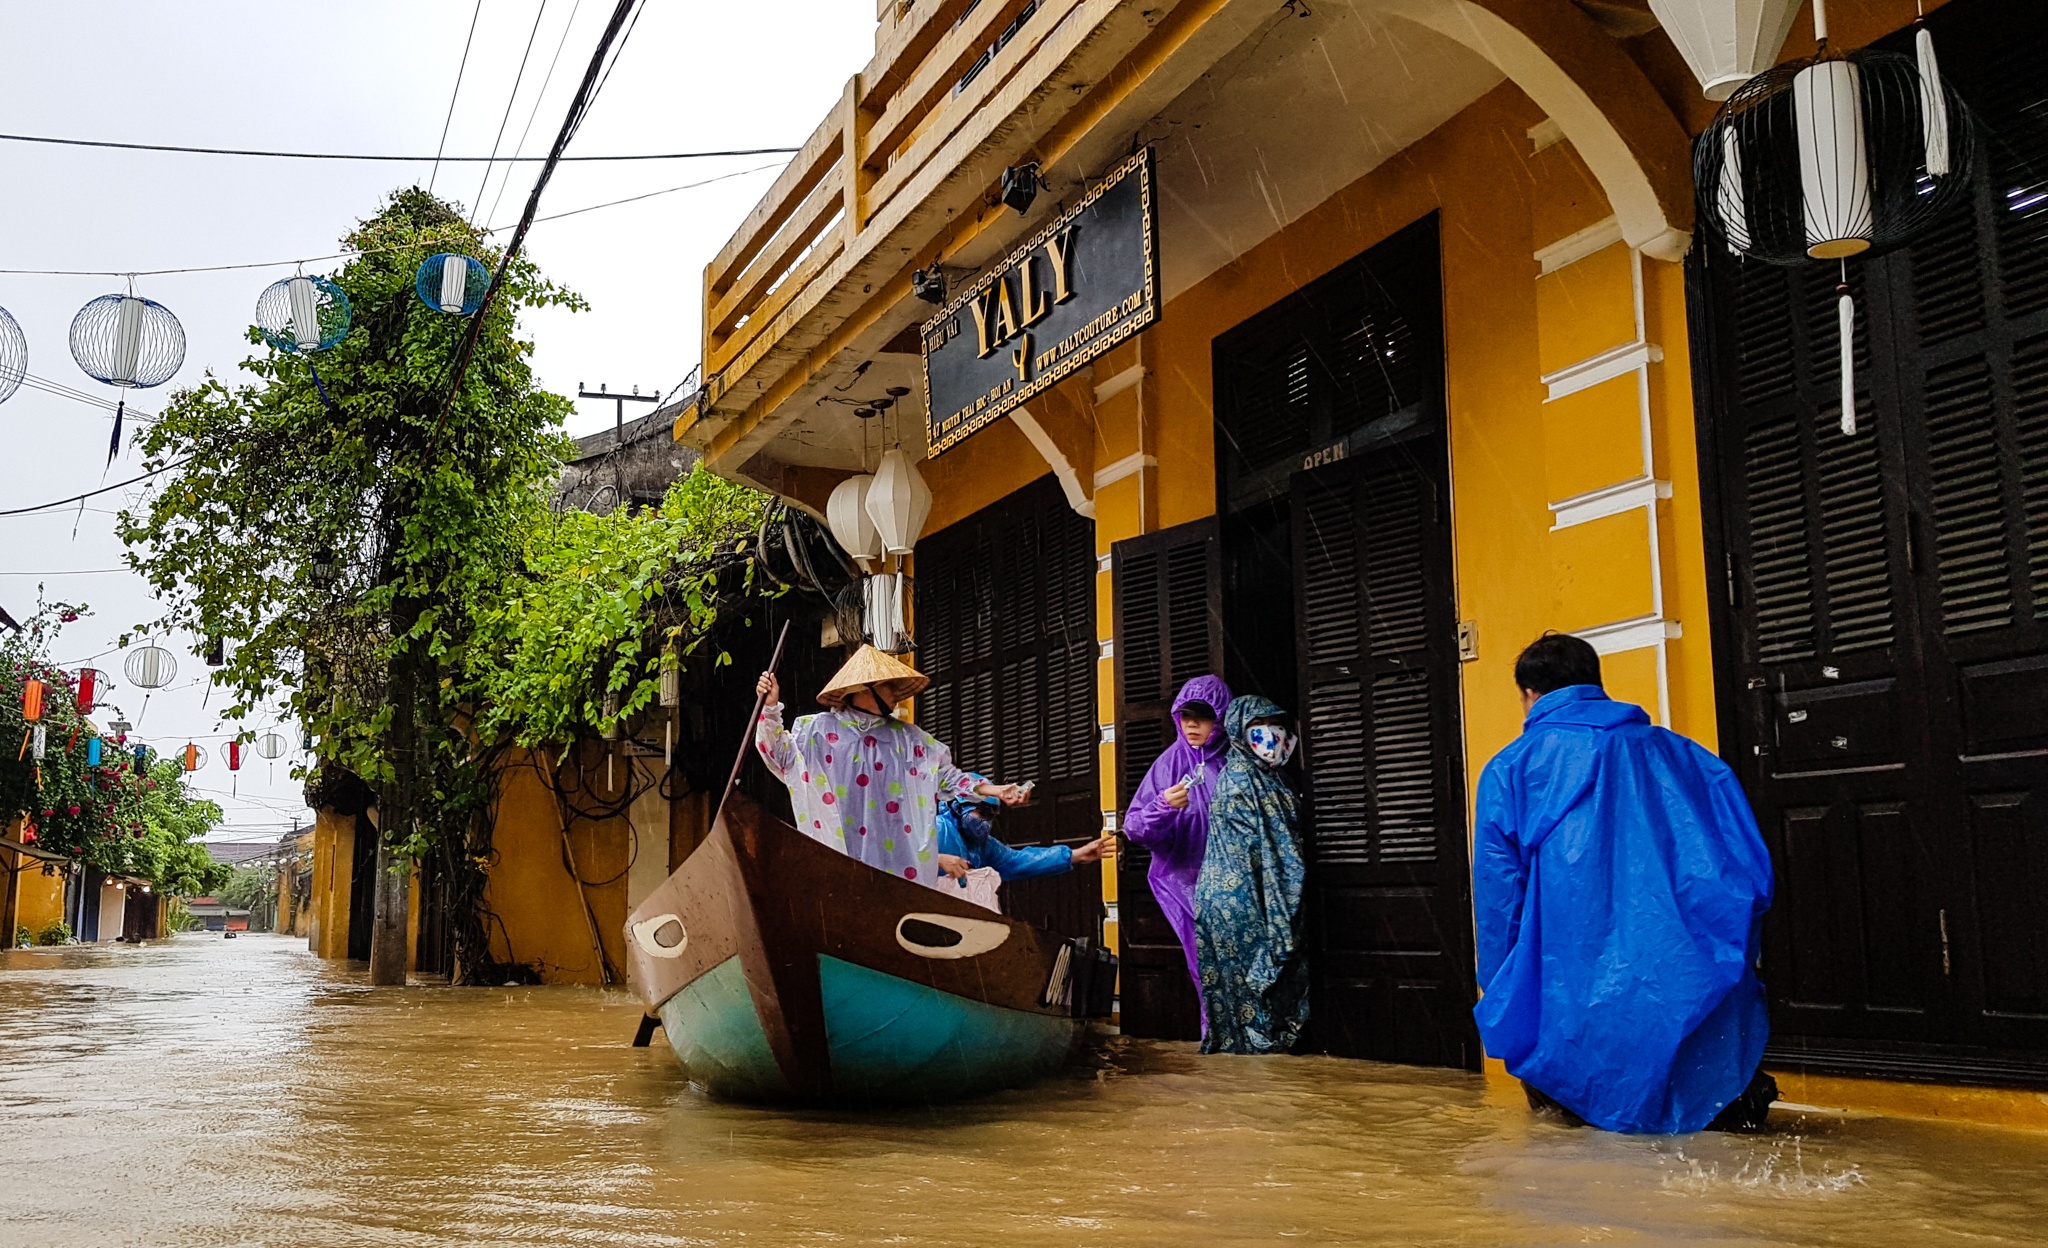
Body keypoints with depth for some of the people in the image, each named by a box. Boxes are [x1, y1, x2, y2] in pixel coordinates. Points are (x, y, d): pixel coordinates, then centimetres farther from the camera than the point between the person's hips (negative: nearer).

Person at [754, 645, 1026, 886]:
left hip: (897, 858, 3)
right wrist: (770, 707, -14)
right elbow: (781, 755, -2)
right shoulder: (819, 729, 6)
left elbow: (946, 774, 15)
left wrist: (994, 791, 5)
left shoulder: (906, 736, 15)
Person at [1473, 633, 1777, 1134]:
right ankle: (1726, 1093, -9)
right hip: (1696, 995, 3)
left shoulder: (1509, 769, 6)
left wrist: (1505, 1000, 10)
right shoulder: (1679, 753, 16)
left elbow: (1498, 897, 2)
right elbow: (1751, 873, 12)